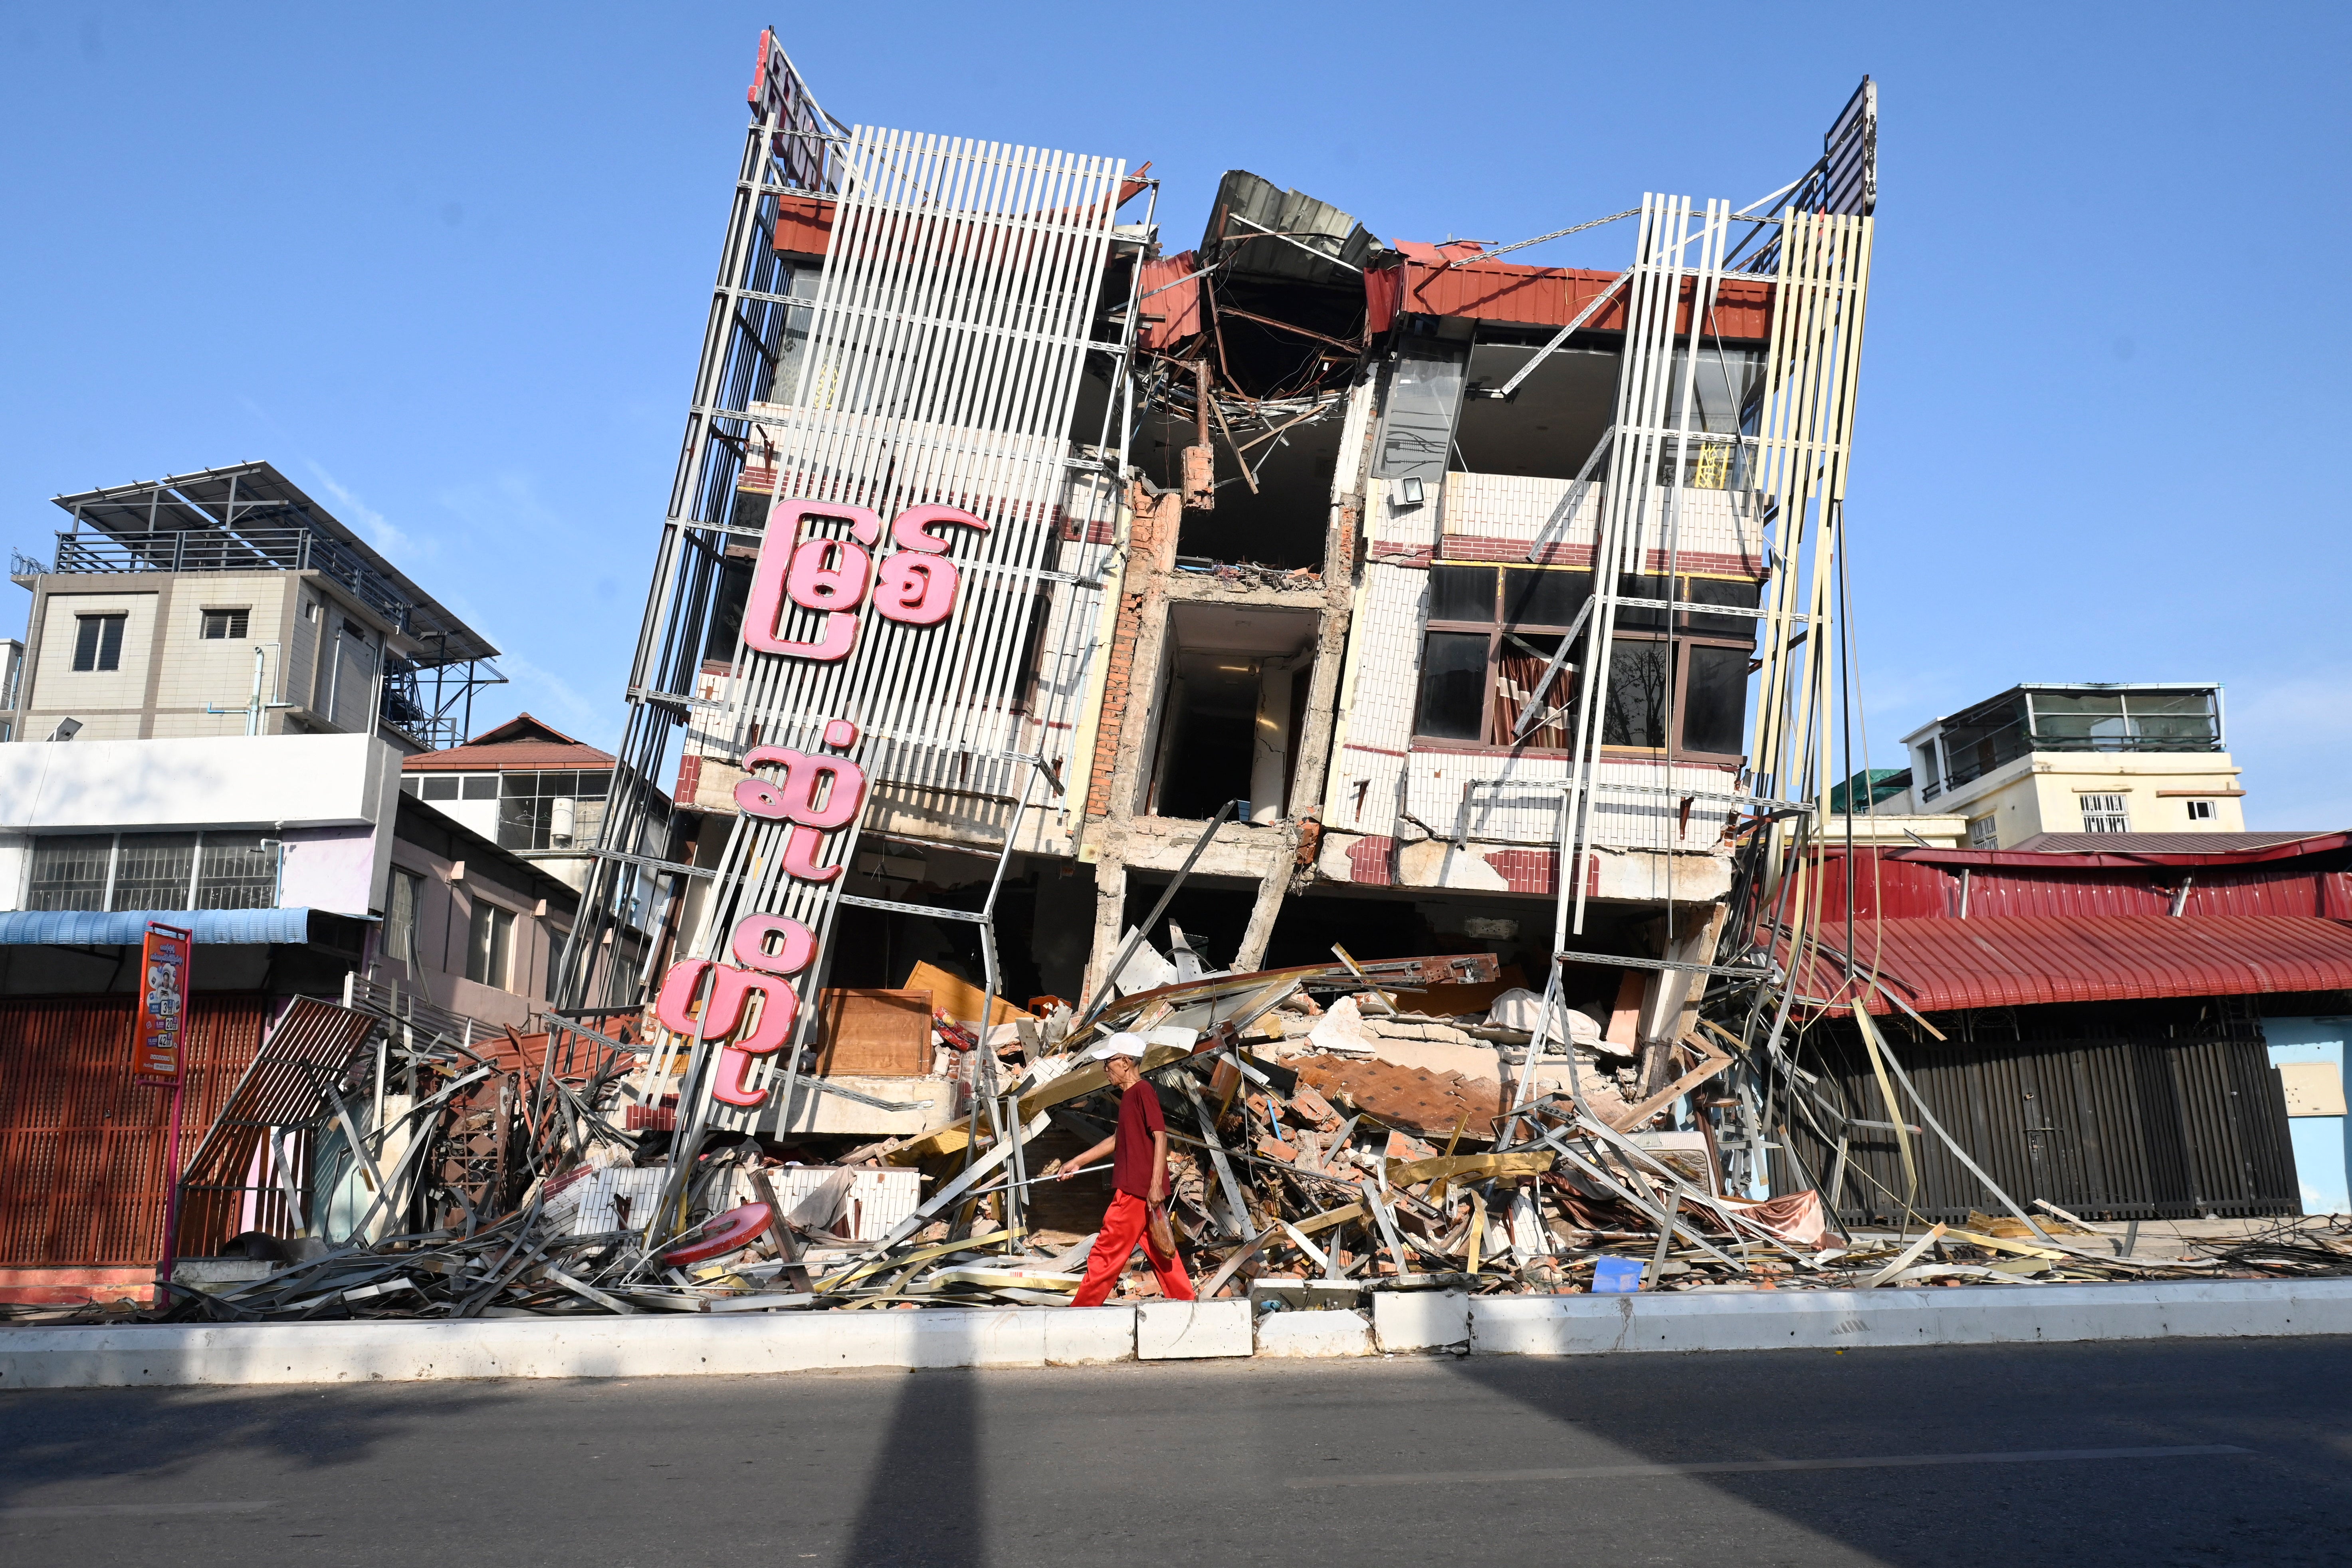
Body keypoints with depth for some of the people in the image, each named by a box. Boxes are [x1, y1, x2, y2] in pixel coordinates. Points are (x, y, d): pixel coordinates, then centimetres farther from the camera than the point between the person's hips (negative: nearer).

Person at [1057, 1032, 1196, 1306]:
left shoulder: (1143, 1091, -13)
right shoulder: (1129, 1095, 16)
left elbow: (1160, 1137, -20)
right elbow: (1120, 1139, 27)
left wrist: (1156, 1185, -25)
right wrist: (1078, 1162, 31)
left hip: (1137, 1189, -10)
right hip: (1135, 1188, 10)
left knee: (1107, 1251, -2)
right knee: (1159, 1252, 12)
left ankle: (1082, 1308, 4)